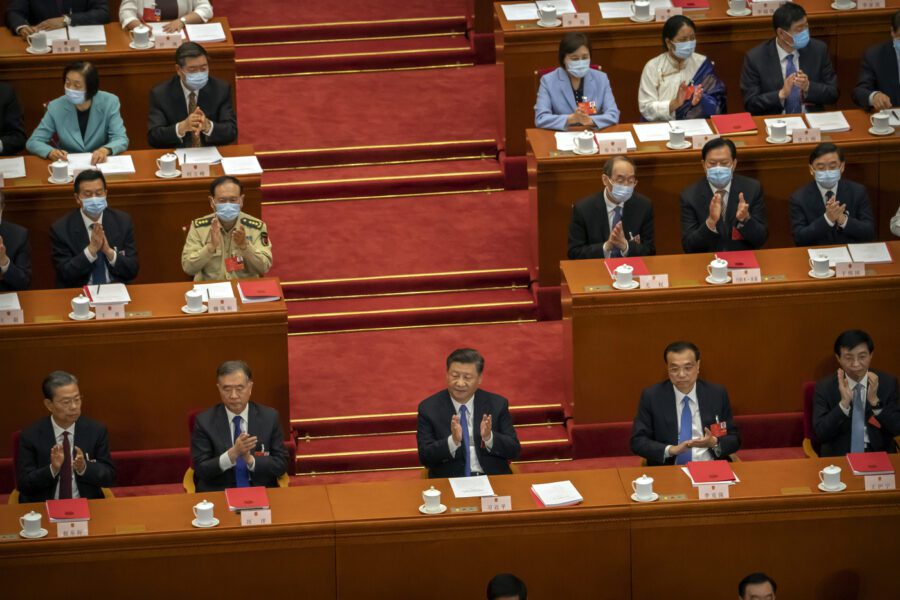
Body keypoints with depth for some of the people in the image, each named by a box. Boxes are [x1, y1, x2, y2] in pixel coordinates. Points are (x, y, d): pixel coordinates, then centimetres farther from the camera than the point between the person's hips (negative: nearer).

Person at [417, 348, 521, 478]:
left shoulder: (497, 404, 6)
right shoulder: (428, 408, 3)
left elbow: (514, 450, 4)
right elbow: (425, 457, -3)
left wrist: (489, 437, -13)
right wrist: (453, 441, -19)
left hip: (492, 478, 2)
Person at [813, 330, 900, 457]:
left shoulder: (888, 383, 3)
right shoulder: (824, 387, 0)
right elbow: (821, 433, -8)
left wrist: (875, 401, -16)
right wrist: (844, 403, -19)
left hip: (878, 454, 2)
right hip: (838, 455, -1)